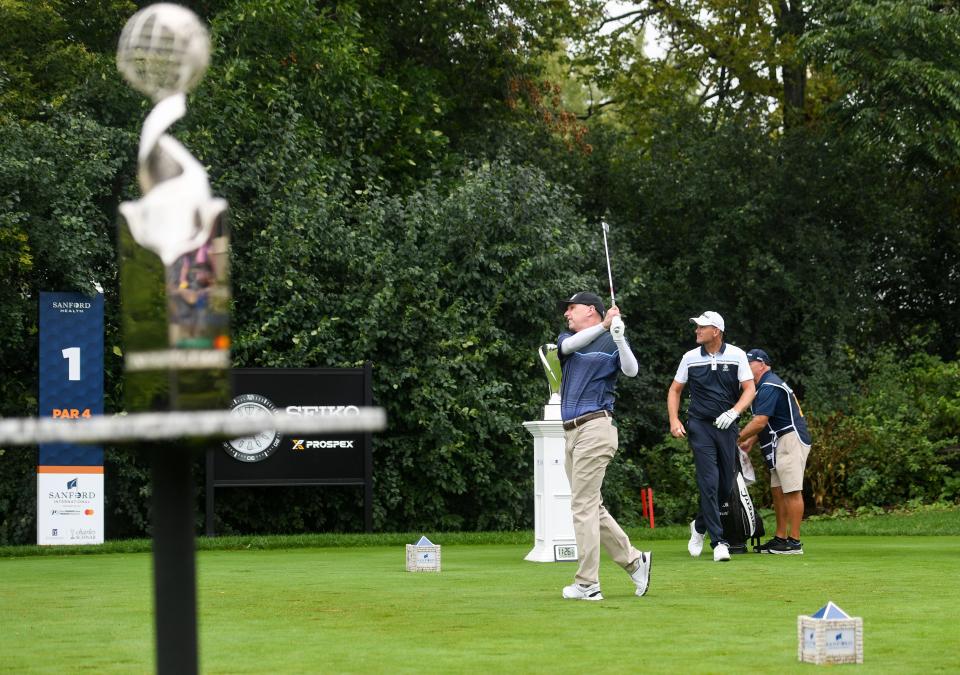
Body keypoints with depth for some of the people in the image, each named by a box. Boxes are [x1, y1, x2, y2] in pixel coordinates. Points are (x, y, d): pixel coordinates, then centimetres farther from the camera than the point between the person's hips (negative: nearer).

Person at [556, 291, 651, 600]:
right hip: (571, 433, 7)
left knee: (583, 506, -10)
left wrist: (619, 339, -31)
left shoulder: (612, 340, 1)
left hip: (595, 428, -7)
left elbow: (631, 370, -16)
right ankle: (634, 560, 18)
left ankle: (587, 584, -8)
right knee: (591, 507, 9)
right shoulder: (567, 339, 17)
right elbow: (570, 346, -7)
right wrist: (603, 326, -22)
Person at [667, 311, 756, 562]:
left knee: (726, 484, 5)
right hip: (699, 426, -1)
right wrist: (674, 421, -2)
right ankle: (718, 542, -11)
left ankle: (700, 525, 30)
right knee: (709, 482, -12)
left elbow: (749, 389, -2)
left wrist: (733, 412, -19)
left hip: (727, 427, 1)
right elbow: (675, 390, 12)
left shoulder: (736, 355, 1)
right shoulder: (690, 358, 4)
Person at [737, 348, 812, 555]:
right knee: (777, 490, 12)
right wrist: (750, 441, 11)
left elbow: (760, 421, -21)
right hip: (780, 444, 11)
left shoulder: (769, 386, -14)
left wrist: (738, 439, -13)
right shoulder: (766, 385, 20)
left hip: (791, 440, -11)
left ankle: (794, 542, -12)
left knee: (792, 491, -11)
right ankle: (780, 538, 16)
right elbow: (764, 422, 22)